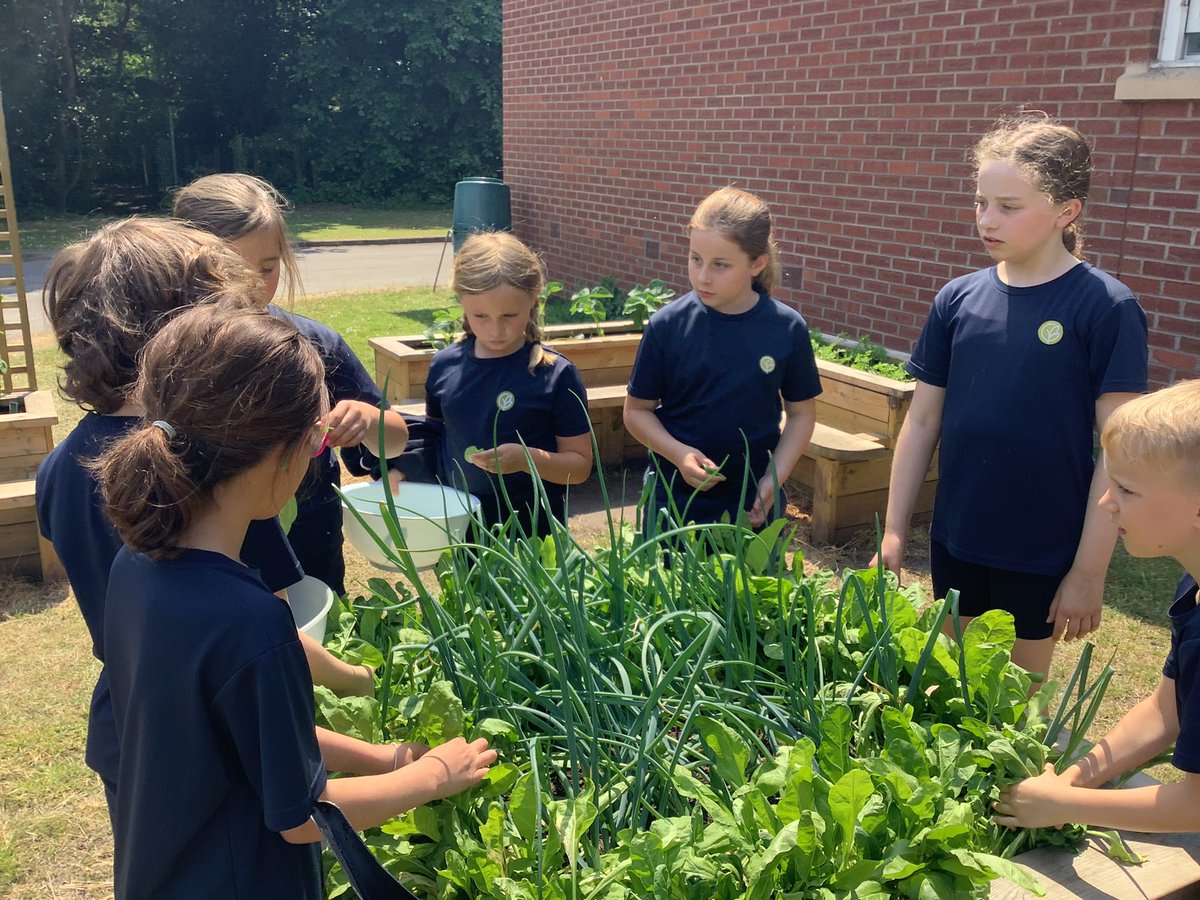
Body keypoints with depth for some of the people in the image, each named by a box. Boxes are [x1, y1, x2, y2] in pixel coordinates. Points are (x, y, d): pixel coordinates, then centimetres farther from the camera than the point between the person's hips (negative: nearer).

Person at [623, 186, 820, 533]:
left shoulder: (787, 329, -7)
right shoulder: (667, 325, -9)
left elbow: (801, 413, 4)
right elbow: (637, 410, -2)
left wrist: (774, 479, -8)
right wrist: (679, 454, -18)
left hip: (755, 507, 1)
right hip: (674, 502, 0)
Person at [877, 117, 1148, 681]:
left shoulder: (1105, 308, -12)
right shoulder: (957, 300, 0)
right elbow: (922, 422, 4)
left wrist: (1089, 571, -11)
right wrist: (893, 531, 3)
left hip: (1043, 554, -3)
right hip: (954, 545, 4)